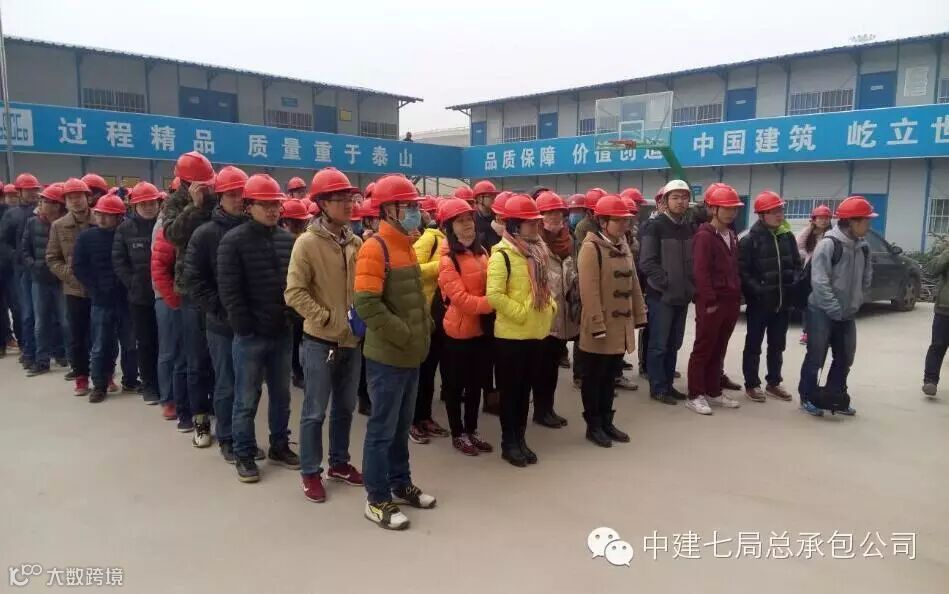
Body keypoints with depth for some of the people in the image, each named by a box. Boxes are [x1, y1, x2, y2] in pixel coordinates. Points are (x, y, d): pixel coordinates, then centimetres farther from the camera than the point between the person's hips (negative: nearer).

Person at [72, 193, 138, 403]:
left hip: (126, 298, 0)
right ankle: (99, 385, 17)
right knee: (100, 345, 6)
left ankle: (130, 381, 25)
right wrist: (95, 290, -4)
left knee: (130, 343, 10)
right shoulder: (86, 236, 1)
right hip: (101, 300, 1)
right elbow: (79, 267, 2)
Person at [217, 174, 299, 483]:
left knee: (281, 394, 15)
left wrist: (295, 320, 1)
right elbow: (229, 290, -11)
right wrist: (246, 327, -13)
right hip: (250, 335, -5)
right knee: (246, 399, 6)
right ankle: (244, 454, 20)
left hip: (283, 332, 5)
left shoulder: (288, 239, 7)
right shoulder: (234, 240, -8)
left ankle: (279, 446, 31)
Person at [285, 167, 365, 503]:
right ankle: (310, 472, 21)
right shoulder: (308, 242, -11)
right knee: (315, 411, 5)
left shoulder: (356, 243, 5)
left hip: (352, 340, 6)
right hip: (320, 341, -5)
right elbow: (294, 293, -15)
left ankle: (339, 463, 34)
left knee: (345, 407, 17)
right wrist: (327, 318, -17)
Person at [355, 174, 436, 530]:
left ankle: (400, 485, 33)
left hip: (411, 355, 9)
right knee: (382, 428, 2)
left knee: (402, 425, 19)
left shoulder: (406, 246, 13)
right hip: (387, 356, -9)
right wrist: (403, 335, -20)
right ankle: (377, 500, 15)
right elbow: (366, 304, -25)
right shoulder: (375, 248, -16)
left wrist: (425, 326, 9)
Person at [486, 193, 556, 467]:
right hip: (511, 334, -7)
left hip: (536, 332, 7)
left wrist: (550, 306, 5)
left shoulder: (538, 251, 10)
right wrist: (521, 313, -19)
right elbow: (494, 295, -22)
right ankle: (509, 443, 17)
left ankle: (520, 439, 27)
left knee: (526, 389, 15)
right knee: (511, 390, 5)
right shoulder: (502, 254, -15)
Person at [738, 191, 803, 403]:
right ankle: (752, 385, 16)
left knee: (777, 345, 16)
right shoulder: (749, 240, -10)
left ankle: (774, 383, 28)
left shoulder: (788, 236, 8)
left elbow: (797, 264, 15)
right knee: (754, 345, 6)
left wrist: (795, 283, -1)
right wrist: (757, 290, -21)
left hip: (783, 302, 6)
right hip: (759, 303, -6)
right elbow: (742, 271, -13)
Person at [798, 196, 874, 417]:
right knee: (816, 357, 0)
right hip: (822, 312, -7)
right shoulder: (828, 243, -16)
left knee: (845, 358, 13)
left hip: (848, 314, 7)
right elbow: (819, 282, -20)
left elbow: (866, 278, 15)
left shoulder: (863, 247, 6)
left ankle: (835, 396, 27)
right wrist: (835, 310, -18)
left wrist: (855, 303, 6)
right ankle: (808, 397, 14)